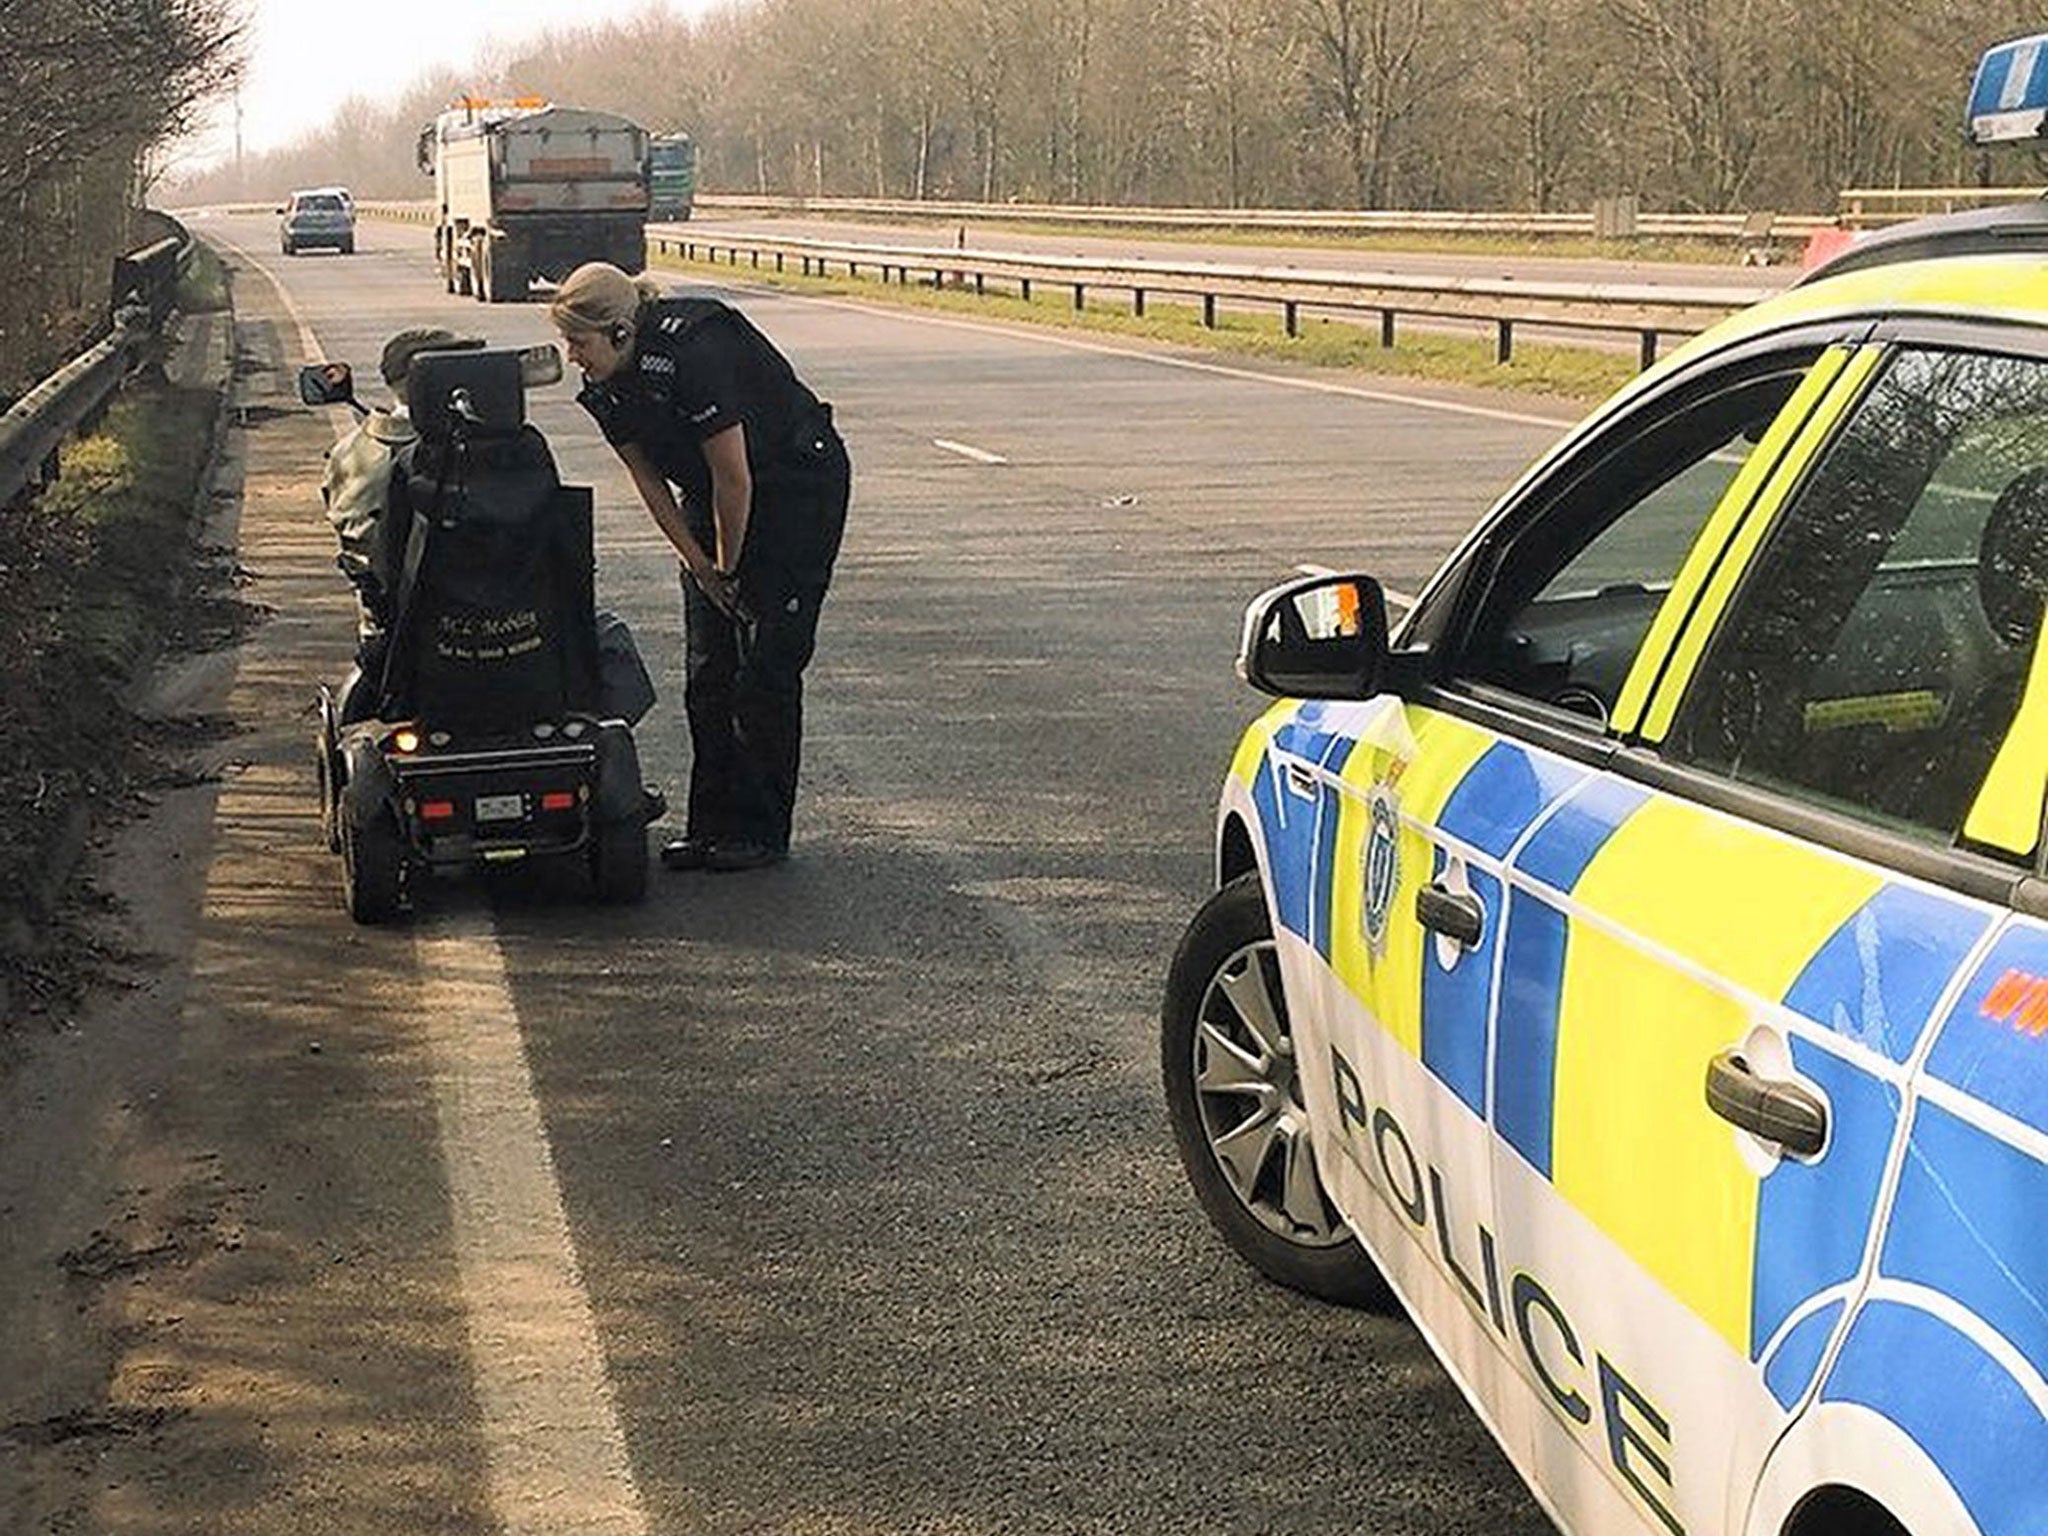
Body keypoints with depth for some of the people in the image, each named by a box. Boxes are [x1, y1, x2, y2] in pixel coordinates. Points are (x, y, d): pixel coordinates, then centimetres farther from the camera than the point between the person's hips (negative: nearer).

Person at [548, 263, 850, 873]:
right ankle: (711, 825, 10)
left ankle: (760, 831, 0)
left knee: (767, 664, -8)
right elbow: (651, 484, 1)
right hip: (713, 496, 8)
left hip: (801, 487, -8)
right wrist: (700, 566, -3)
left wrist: (728, 569, -13)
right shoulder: (606, 387, -8)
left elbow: (734, 478, -25)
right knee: (706, 667, 3)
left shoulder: (692, 358, -32)